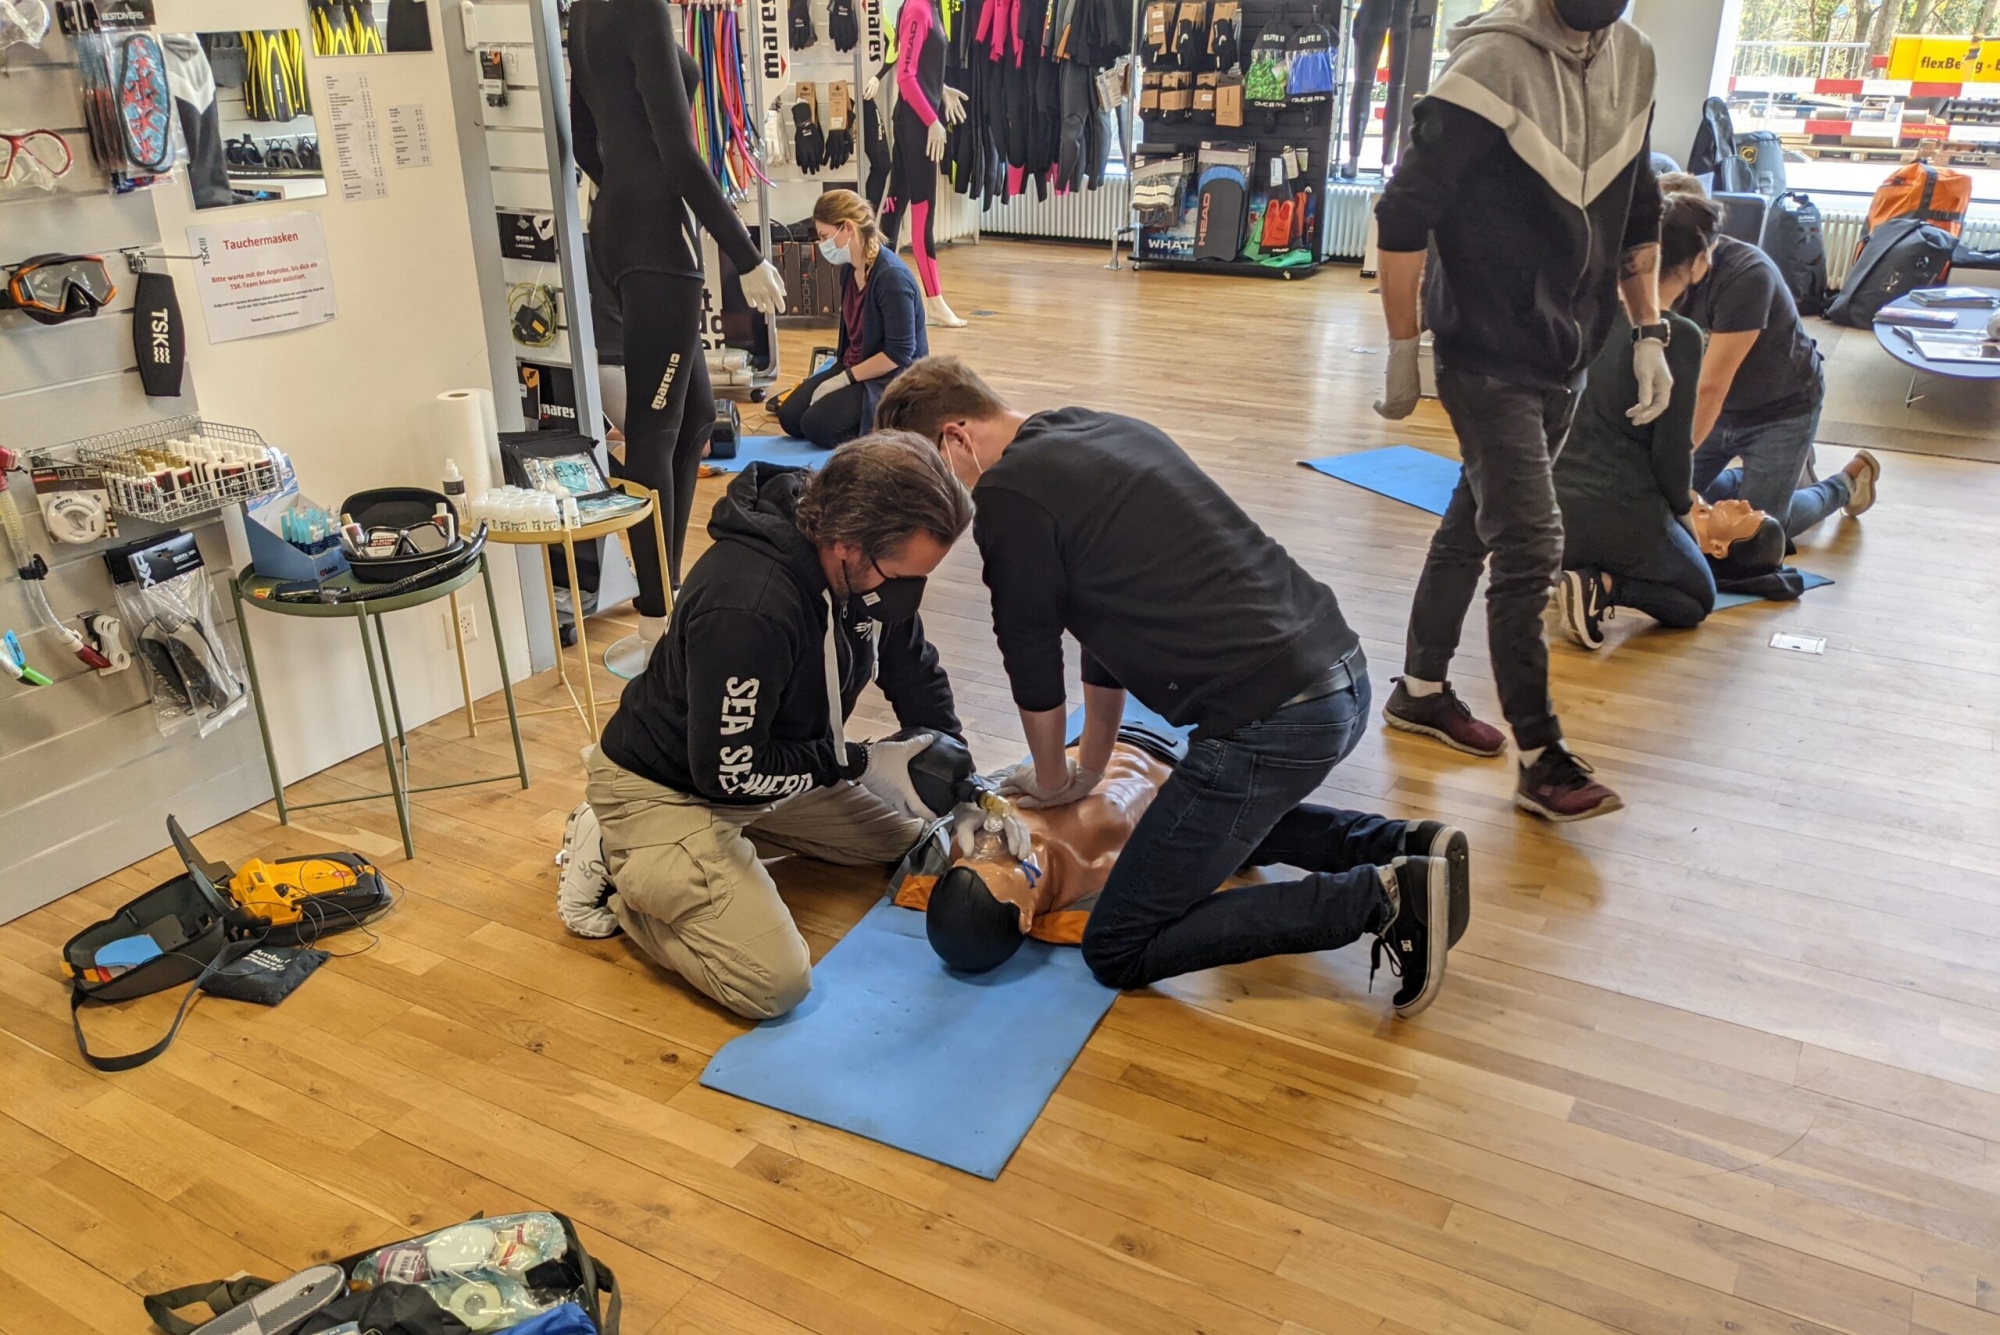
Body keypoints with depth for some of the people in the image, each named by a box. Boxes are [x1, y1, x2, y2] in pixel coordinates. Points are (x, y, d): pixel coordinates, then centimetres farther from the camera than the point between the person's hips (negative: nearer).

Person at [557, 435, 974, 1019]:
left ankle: (725, 841, 16)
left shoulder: (876, 562, -14)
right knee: (775, 983, -19)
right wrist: (862, 764, -20)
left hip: (760, 763, 8)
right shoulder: (746, 608, -38)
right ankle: (616, 865, 2)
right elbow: (730, 772, -27)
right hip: (665, 789, -8)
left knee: (909, 837, 18)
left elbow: (914, 670, 3)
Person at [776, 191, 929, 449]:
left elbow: (899, 353, -24)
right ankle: (884, 419, 10)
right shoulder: (849, 269, 3)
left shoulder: (892, 276, -23)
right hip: (853, 367, 9)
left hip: (894, 380, -9)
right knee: (790, 416, 0)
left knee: (817, 425, -21)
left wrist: (845, 378, -19)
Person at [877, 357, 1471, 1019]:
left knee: (1117, 952, 3)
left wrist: (1053, 781, 22)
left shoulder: (1008, 496, -8)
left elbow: (1032, 662, 3)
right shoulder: (1106, 431, 20)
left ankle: (1375, 899, -4)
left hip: (1270, 721, -10)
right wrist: (1089, 767, 31)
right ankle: (1403, 847, 19)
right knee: (1225, 820, 38)